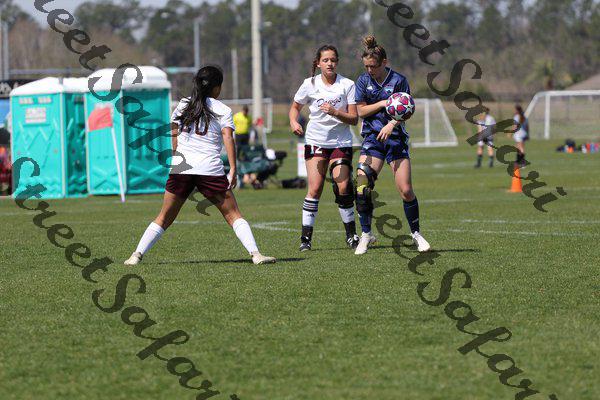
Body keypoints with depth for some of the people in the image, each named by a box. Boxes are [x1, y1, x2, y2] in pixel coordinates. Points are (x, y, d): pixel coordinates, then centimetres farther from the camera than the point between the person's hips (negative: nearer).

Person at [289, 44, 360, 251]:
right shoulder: (310, 84, -1)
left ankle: (351, 234, 8)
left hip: (341, 142, 0)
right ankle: (306, 236, -4)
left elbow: (354, 118, -6)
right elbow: (295, 106, 14)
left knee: (343, 188, -9)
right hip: (315, 141, 0)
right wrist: (294, 122, -7)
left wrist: (335, 112, -24)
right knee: (315, 188, -10)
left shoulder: (347, 85, -4)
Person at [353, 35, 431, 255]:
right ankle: (366, 234, -2)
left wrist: (392, 124, -23)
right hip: (372, 138, 2)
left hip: (395, 137, -2)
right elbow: (361, 111, 1)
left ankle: (416, 233, 11)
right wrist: (383, 104, -13)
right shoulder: (363, 81, 4)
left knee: (406, 190, -8)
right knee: (362, 186, -14)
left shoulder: (398, 80, -4)